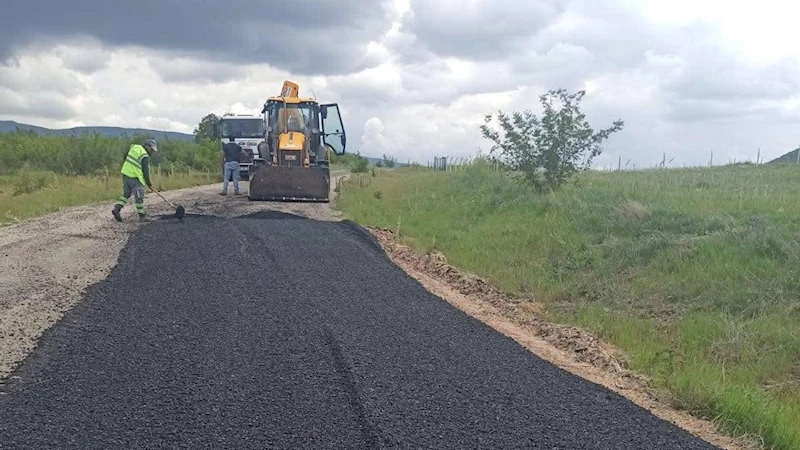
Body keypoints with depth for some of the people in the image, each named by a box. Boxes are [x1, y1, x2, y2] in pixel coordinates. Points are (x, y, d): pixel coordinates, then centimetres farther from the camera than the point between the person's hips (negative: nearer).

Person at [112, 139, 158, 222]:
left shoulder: (134, 147, 9)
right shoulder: (145, 157, -13)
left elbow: (125, 157, 20)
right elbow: (146, 172, -11)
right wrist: (149, 184, -2)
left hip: (125, 174, 8)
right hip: (135, 178, -8)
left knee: (126, 194, 17)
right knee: (139, 196, 2)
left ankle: (117, 208, 3)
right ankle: (141, 215, 10)